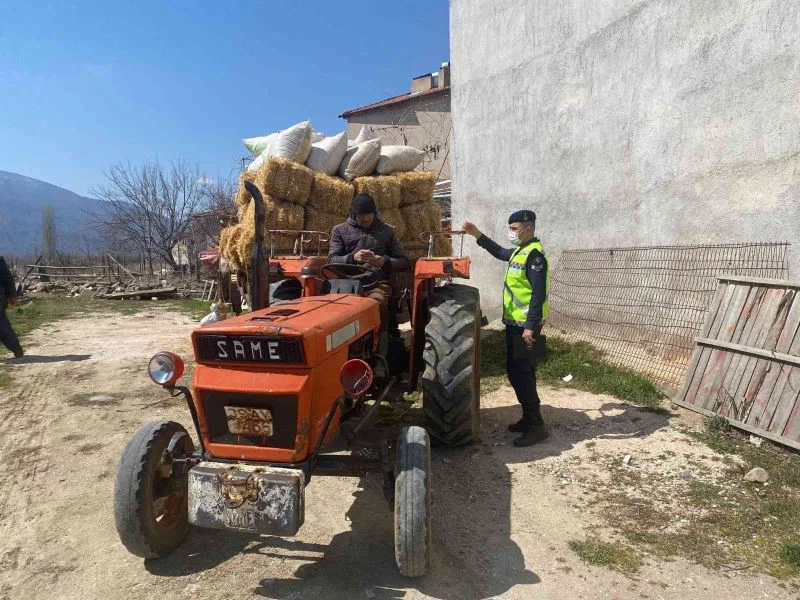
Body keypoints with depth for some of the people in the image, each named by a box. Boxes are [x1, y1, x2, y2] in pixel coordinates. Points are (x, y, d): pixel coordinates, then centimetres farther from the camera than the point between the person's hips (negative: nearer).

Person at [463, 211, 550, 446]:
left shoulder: (534, 254, -17)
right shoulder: (520, 251, 13)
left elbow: (539, 294, -22)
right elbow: (500, 252, 32)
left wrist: (530, 327, -26)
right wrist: (477, 235, 24)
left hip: (524, 325, -10)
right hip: (515, 323, 10)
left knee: (520, 373, -8)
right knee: (519, 371, 15)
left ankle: (536, 426, 1)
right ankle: (529, 418, 26)